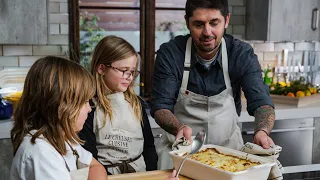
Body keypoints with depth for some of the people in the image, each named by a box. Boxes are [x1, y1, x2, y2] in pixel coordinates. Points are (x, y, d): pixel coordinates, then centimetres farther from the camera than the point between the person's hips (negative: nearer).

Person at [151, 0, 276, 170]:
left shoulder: (242, 54, -9)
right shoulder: (169, 54, -13)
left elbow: (260, 101, -16)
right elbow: (160, 106, -13)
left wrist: (262, 131, -38)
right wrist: (179, 128, -35)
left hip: (229, 148, 2)